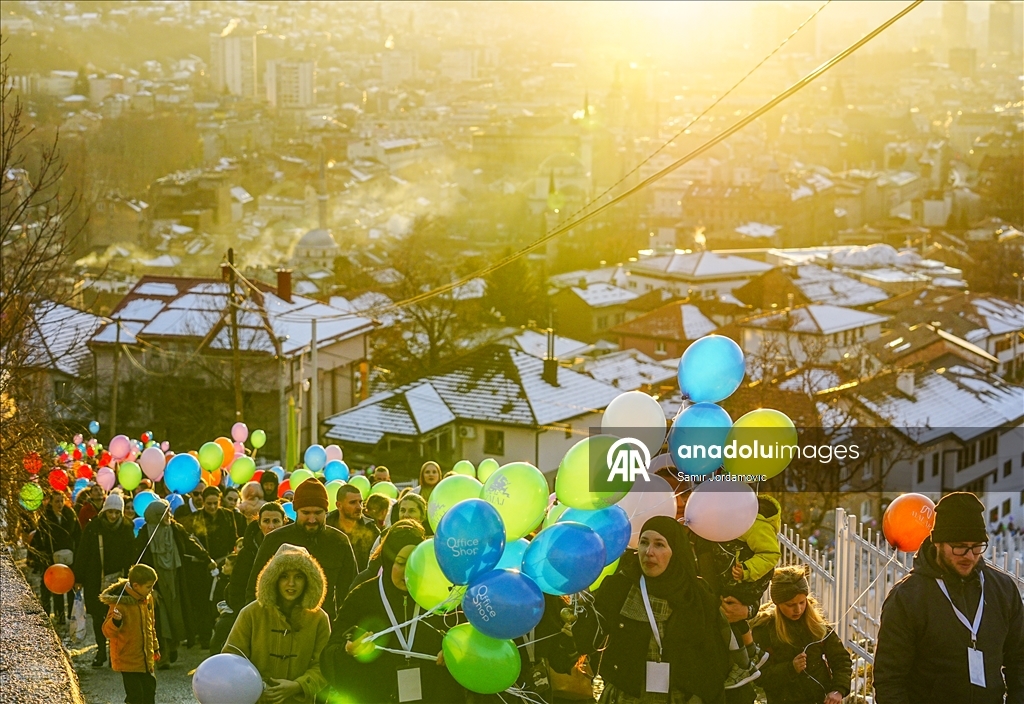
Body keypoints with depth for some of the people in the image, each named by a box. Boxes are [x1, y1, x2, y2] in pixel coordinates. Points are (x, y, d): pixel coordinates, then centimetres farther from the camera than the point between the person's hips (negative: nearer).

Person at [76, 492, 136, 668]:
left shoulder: (127, 529, 1)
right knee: (97, 617, 8)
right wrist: (78, 578, -1)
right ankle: (101, 651, 20)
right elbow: (82, 554, 1)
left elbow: (131, 555, 4)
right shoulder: (92, 528, -2)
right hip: (95, 580, 1)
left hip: (117, 580, -1)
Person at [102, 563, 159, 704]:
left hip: (146, 659, 8)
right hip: (128, 659, -8)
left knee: (149, 691, 18)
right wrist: (115, 621, -40)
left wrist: (155, 648, 25)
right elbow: (108, 631, -19)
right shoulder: (119, 603, -21)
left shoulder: (147, 598, 4)